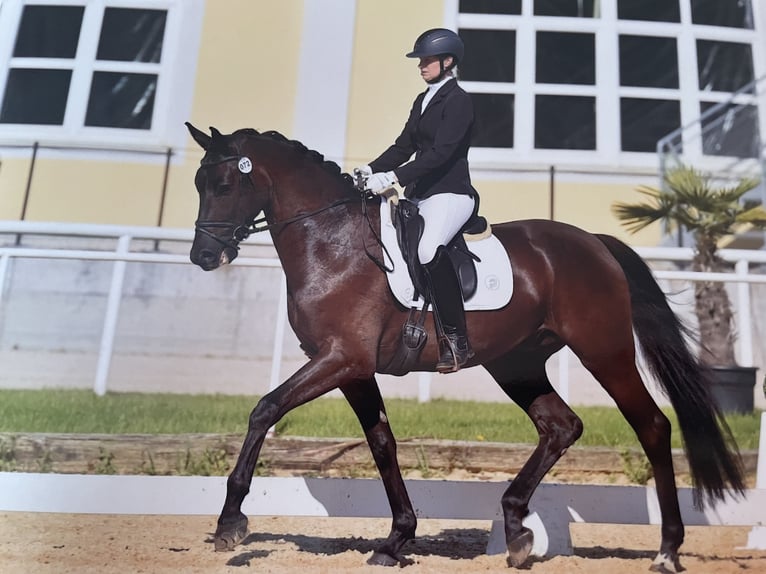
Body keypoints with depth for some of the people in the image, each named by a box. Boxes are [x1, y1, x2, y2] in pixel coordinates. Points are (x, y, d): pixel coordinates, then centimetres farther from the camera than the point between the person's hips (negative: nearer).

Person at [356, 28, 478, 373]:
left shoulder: (458, 101, -8)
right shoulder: (423, 101, 18)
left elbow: (441, 152, -20)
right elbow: (403, 146, 16)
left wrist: (394, 177, -28)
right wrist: (371, 170, 1)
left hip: (451, 193, -9)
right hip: (419, 194, 9)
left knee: (429, 250, -33)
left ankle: (456, 340, -23)